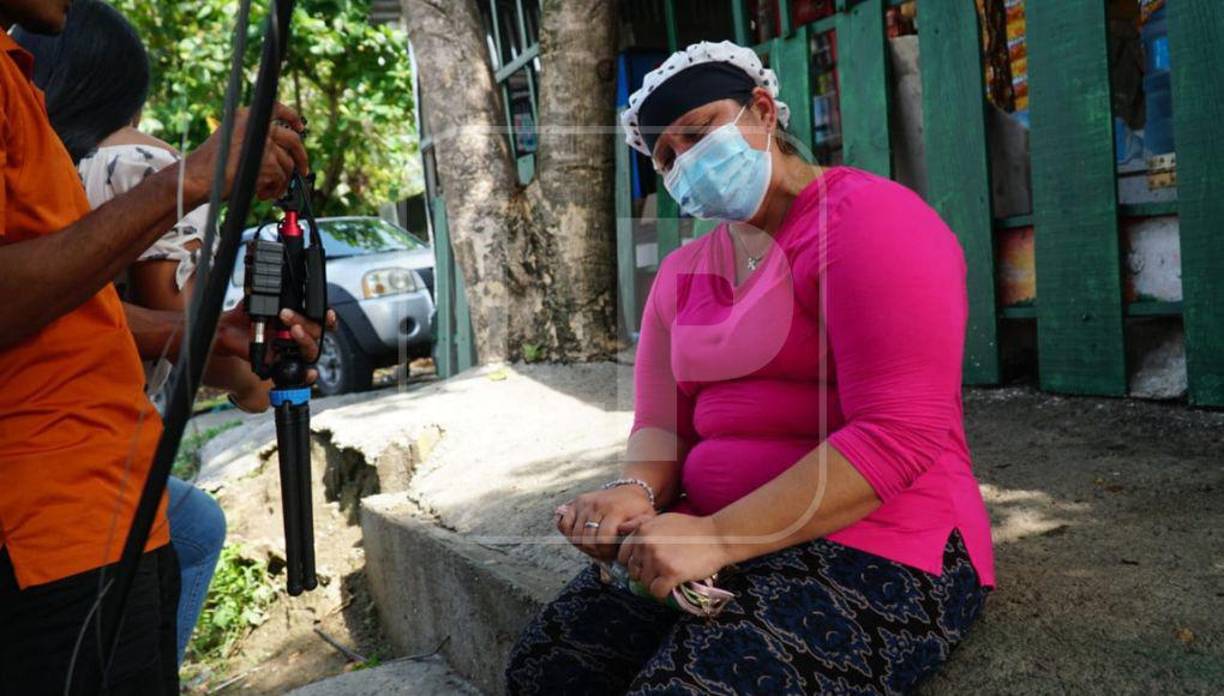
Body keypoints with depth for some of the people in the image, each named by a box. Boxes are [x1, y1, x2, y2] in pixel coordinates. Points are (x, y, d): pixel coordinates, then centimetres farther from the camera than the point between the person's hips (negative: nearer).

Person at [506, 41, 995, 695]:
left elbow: (898, 436, -20)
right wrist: (635, 491, -13)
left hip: (872, 545, -6)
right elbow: (661, 423, 11)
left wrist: (718, 538, -23)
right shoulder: (681, 271, 14)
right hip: (712, 539, 7)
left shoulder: (868, 218, -10)